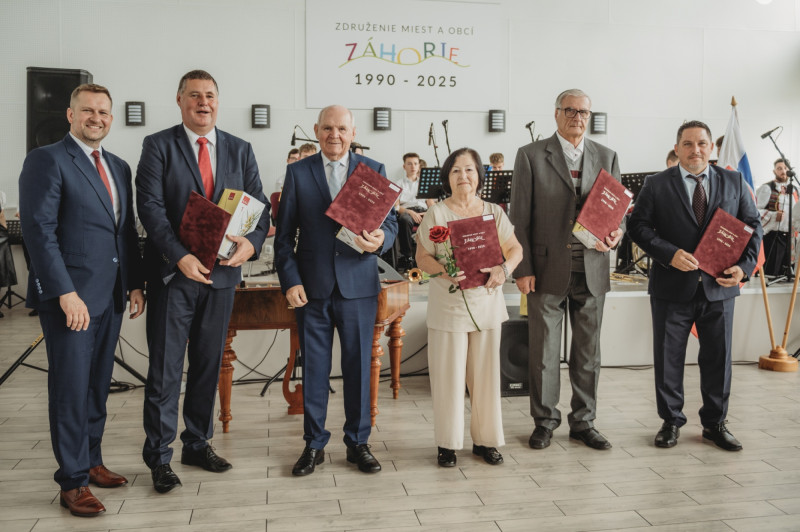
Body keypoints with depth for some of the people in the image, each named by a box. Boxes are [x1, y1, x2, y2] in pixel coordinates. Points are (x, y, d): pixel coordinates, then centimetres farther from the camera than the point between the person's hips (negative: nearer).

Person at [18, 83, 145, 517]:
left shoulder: (119, 167, 16)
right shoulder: (47, 160, -6)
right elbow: (39, 231, -14)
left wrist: (135, 283, 10)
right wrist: (66, 293, -19)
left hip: (110, 295, 7)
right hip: (70, 296, -7)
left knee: (98, 386, 14)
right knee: (71, 389, 0)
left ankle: (91, 462, 28)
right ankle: (72, 482, 11)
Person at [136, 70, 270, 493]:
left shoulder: (240, 150, 10)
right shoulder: (158, 146, -1)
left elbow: (259, 204, 5)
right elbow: (150, 207, -10)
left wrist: (252, 241, -15)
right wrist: (180, 256, -21)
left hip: (221, 271, 4)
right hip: (173, 272, -3)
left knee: (208, 364, 13)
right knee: (165, 367, 1)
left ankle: (198, 444, 28)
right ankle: (159, 457, 14)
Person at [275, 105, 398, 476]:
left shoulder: (374, 170, 7)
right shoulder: (298, 172, 5)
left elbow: (390, 221, 5)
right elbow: (284, 234, 3)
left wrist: (380, 239, -19)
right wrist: (290, 281, -7)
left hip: (358, 284, 0)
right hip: (312, 287, 0)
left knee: (359, 366, 7)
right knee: (314, 367, 7)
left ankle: (358, 442, 22)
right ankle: (314, 444, 22)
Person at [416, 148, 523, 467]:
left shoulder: (494, 212, 8)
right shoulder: (436, 214, 0)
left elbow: (515, 249, 9)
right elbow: (422, 257, -1)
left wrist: (504, 268, -12)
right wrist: (445, 271, -20)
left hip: (487, 305, 3)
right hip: (448, 306, -2)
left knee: (485, 373, 9)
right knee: (448, 374, 2)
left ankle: (485, 440, 23)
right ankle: (448, 443, 16)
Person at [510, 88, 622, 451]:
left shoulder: (606, 158, 10)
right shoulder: (531, 156, 0)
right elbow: (519, 218, -3)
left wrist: (615, 234, -11)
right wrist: (523, 269, -9)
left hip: (591, 270, 3)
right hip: (547, 270, -3)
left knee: (588, 352, 11)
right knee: (544, 352, 6)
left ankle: (583, 422, 25)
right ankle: (545, 421, 22)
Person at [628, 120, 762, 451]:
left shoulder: (734, 183, 7)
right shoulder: (656, 185, 0)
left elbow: (752, 226, 8)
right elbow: (638, 226, -5)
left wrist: (744, 265, -8)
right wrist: (669, 253, -20)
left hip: (719, 287, 2)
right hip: (672, 287, -2)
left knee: (718, 358, 10)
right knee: (668, 359, 7)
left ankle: (715, 424, 26)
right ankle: (671, 421, 23)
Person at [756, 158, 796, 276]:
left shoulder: (793, 190, 16)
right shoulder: (766, 188, -2)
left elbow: (795, 213, 23)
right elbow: (755, 210, -11)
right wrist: (773, 215, -23)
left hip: (788, 236, 6)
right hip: (772, 236, -6)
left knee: (783, 271, 9)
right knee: (771, 271, -9)